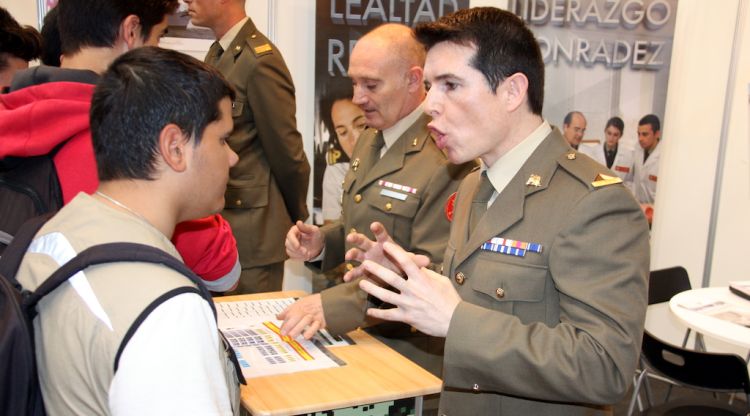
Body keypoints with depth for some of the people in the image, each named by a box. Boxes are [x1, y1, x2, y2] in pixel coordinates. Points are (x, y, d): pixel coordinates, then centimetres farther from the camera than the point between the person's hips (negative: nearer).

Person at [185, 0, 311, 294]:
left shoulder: (260, 60, -18)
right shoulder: (216, 53, 10)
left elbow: (286, 152, -13)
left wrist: (297, 219, -1)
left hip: (250, 233, -8)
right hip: (216, 224, 9)